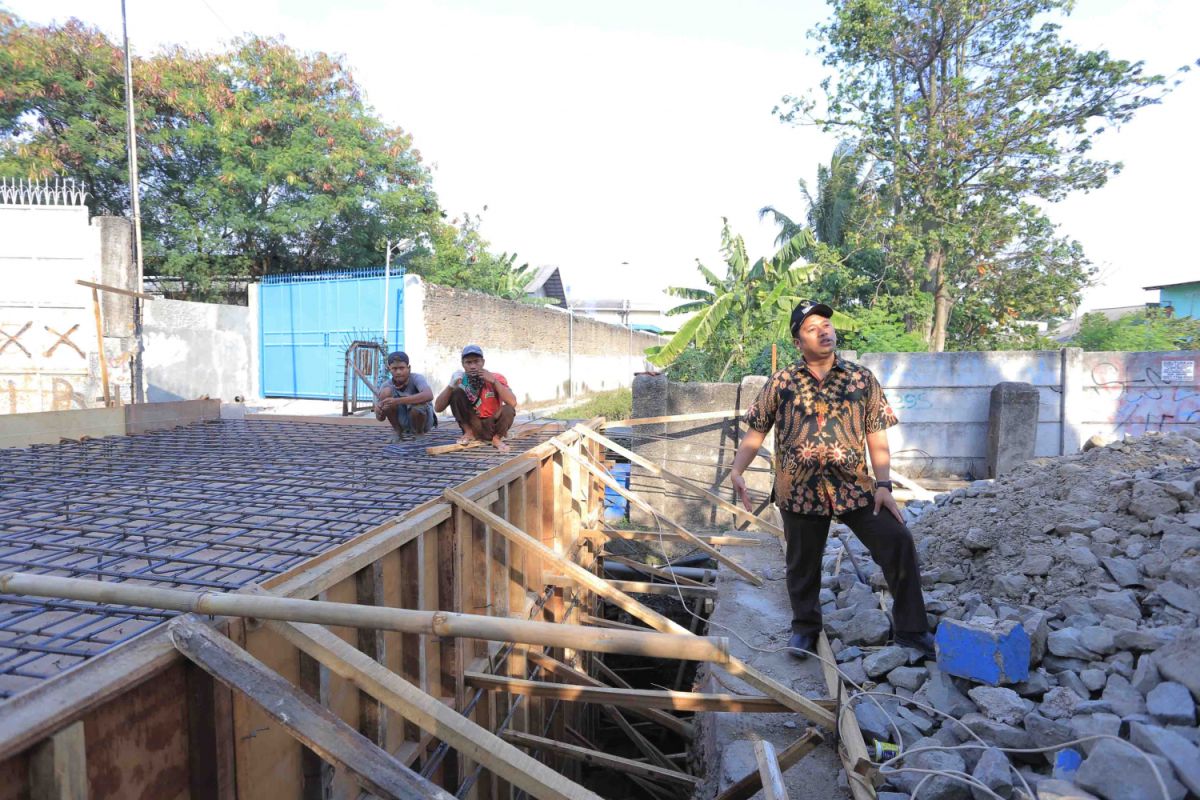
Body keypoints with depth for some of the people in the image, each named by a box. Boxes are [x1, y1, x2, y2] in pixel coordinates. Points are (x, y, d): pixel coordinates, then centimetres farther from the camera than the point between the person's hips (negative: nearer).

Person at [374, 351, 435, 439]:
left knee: (419, 403, -36)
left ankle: (419, 433, -5)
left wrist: (398, 401, -47)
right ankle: (398, 432, -3)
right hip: (402, 421, 3)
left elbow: (429, 395, -44)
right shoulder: (386, 385, -12)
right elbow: (381, 418, -8)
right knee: (386, 392, -20)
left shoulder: (416, 378, -21)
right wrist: (379, 411, -34)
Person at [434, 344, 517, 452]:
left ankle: (497, 439, -3)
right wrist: (451, 385, -27)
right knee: (456, 393, -17)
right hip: (473, 426, 1)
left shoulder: (496, 378, -14)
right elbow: (438, 408, -13)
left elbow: (513, 403, -29)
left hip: (493, 425, -1)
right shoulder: (460, 381, -8)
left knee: (508, 410, -31)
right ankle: (469, 433, -4)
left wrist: (494, 382, -35)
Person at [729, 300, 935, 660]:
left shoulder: (862, 379, 4)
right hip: (800, 491, 0)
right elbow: (755, 432, 5)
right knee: (802, 561, 12)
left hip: (855, 486, 0)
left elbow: (877, 438, 3)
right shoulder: (781, 382, 2)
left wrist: (883, 485, -7)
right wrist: (737, 471, -8)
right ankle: (804, 628, 36)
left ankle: (911, 631, 7)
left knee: (898, 542, -11)